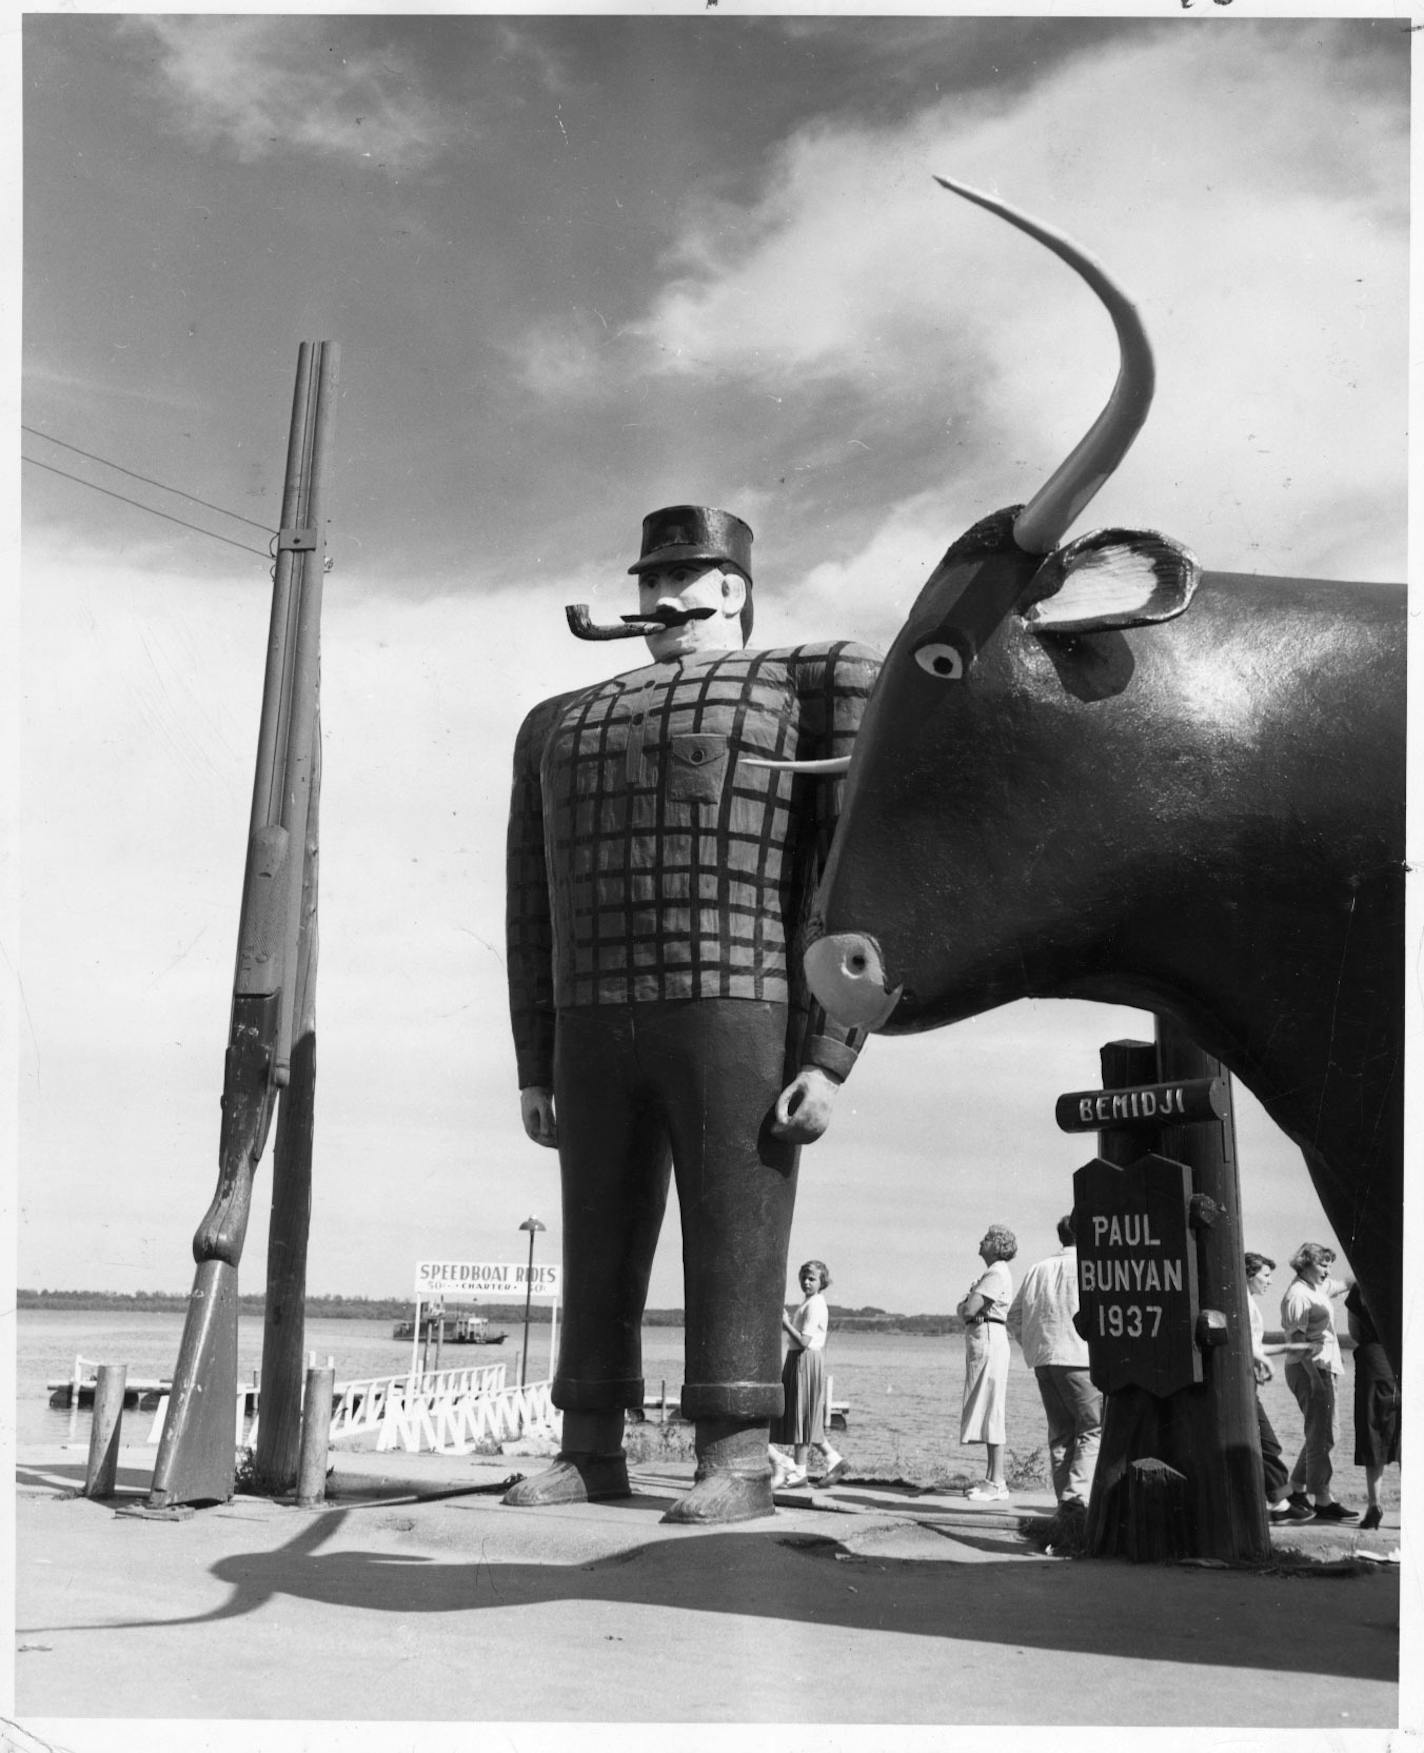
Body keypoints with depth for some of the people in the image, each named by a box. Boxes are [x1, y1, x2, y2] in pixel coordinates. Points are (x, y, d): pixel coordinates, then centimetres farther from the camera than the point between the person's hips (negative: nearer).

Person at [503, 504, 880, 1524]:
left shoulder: (805, 688, 4)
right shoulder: (567, 725, 21)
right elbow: (538, 911, 19)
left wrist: (828, 1059, -14)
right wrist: (536, 1066, 12)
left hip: (738, 1015, -5)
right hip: (601, 1028, 5)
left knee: (735, 1240, -7)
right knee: (601, 1244, 4)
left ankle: (737, 1462, -3)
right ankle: (590, 1454, 10)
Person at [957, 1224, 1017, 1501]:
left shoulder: (996, 1274, -12)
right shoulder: (991, 1273, 21)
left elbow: (968, 1310, -21)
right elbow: (965, 1309, 15)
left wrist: (966, 1302, 0)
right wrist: (968, 1302, -6)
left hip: (988, 1338, -11)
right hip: (982, 1342, 11)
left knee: (990, 1409, -9)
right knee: (985, 1410, 12)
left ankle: (997, 1482, -7)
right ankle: (991, 1478, 17)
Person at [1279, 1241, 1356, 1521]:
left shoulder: (1319, 1288, 15)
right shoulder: (1298, 1294, -14)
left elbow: (1345, 1285, 31)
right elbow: (1298, 1339, -18)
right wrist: (1314, 1376, -23)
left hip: (1322, 1369, 10)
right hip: (1310, 1370, -10)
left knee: (1322, 1436, 15)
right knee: (1320, 1437, -7)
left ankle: (1296, 1490, 23)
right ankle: (1323, 1502, -4)